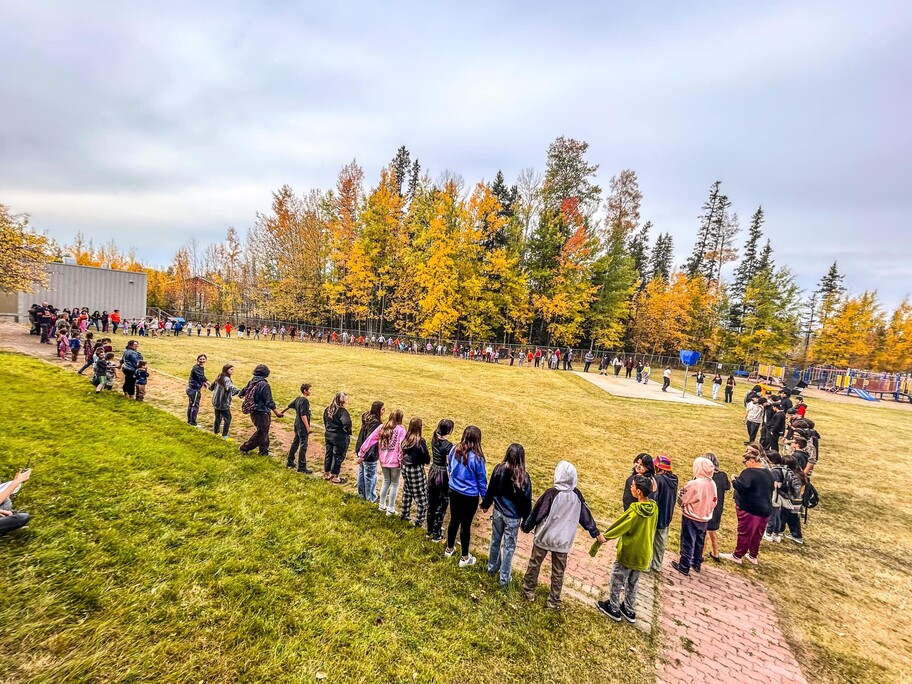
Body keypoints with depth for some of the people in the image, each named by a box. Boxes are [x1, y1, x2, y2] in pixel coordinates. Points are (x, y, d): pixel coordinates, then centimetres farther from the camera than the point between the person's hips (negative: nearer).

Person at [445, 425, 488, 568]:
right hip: (469, 496, -5)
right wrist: (486, 499, 3)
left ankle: (449, 549, 42)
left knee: (454, 521, 22)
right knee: (466, 525, 11)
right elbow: (482, 480, -11)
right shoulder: (476, 457, -23)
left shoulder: (454, 450, -9)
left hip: (454, 491, 5)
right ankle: (465, 558, 28)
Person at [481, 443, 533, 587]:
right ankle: (505, 578, 27)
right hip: (513, 517, -3)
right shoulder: (523, 476, -23)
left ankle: (492, 567, 44)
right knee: (509, 547, 14)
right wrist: (526, 520, 0)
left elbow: (490, 490, -2)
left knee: (495, 540, 24)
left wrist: (486, 505, 15)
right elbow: (526, 501, -14)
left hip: (498, 512, 3)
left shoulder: (499, 469, -15)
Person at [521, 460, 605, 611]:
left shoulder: (552, 493, -23)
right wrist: (596, 533, 17)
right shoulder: (577, 495, -9)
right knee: (558, 572, 18)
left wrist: (526, 527, 1)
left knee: (534, 564, 18)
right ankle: (554, 601, 27)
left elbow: (537, 513, -14)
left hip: (544, 537, -3)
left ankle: (529, 591, 33)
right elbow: (586, 516, 3)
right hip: (563, 541, 3)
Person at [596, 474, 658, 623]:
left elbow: (621, 527, -19)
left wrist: (605, 536, -9)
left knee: (617, 580, 13)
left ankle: (614, 609, 25)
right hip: (644, 553, 6)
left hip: (629, 552, -6)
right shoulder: (654, 507, -8)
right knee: (633, 582, 23)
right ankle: (629, 610, 35)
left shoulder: (635, 510, -27)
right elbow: (650, 528, 6)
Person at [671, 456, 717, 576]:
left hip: (691, 518, -6)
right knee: (699, 542, 21)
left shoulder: (694, 484, -26)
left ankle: (684, 567, 16)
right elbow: (714, 502, 6)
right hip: (705, 518, 6)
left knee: (688, 542, 6)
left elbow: (681, 500, -17)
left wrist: (682, 491, 2)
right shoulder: (712, 484, -5)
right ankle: (696, 564, 35)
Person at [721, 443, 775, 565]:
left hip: (750, 509, -8)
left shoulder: (750, 472, -21)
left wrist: (734, 480, -16)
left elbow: (741, 486, -33)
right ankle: (753, 556, 34)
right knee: (757, 534, 20)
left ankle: (737, 556, 18)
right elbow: (769, 491, 21)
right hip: (765, 510, 8)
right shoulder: (769, 473, 9)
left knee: (745, 533, 5)